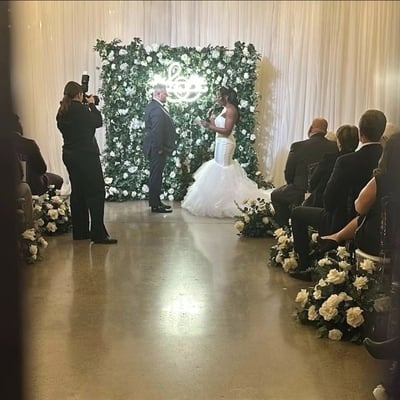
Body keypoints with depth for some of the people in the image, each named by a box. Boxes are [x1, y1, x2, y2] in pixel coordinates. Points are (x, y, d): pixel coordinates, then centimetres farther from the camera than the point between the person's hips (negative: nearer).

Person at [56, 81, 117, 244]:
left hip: (69, 155, 9)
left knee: (78, 192, 13)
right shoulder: (80, 109, -17)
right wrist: (92, 105, 7)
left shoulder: (62, 111, 7)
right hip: (86, 155, -9)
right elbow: (98, 122, -8)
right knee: (96, 192, -6)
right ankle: (98, 233, -8)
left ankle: (80, 231, 17)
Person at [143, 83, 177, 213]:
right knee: (156, 176, -4)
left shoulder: (153, 106, 13)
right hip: (157, 149, -11)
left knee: (156, 175, 17)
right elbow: (156, 131, -25)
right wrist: (159, 148, -20)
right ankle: (155, 205, 3)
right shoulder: (157, 109, -21)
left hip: (157, 149, 11)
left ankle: (156, 202, 27)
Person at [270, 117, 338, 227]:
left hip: (301, 195, -4)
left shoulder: (298, 146, -12)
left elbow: (288, 174, -4)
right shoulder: (335, 147, -4)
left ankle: (285, 227, 24)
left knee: (275, 195, 24)